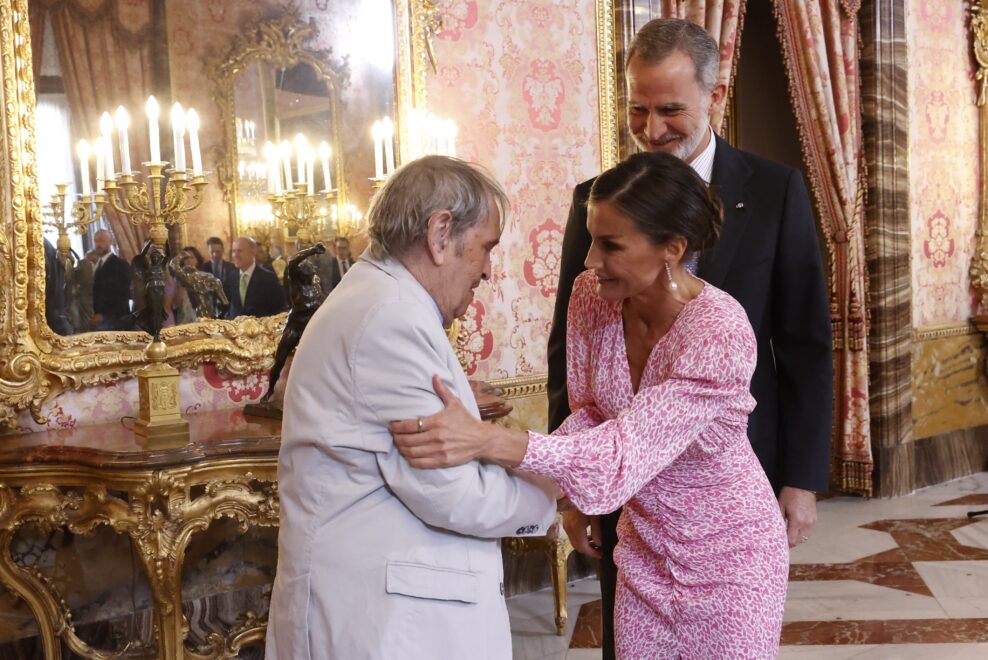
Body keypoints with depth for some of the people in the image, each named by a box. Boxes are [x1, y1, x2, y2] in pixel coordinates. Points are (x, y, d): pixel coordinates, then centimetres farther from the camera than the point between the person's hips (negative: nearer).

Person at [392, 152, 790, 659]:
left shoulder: (722, 333, -31)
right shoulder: (590, 295, -12)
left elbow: (627, 450, -37)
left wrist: (487, 441, -48)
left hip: (728, 554, -5)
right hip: (645, 549, 5)